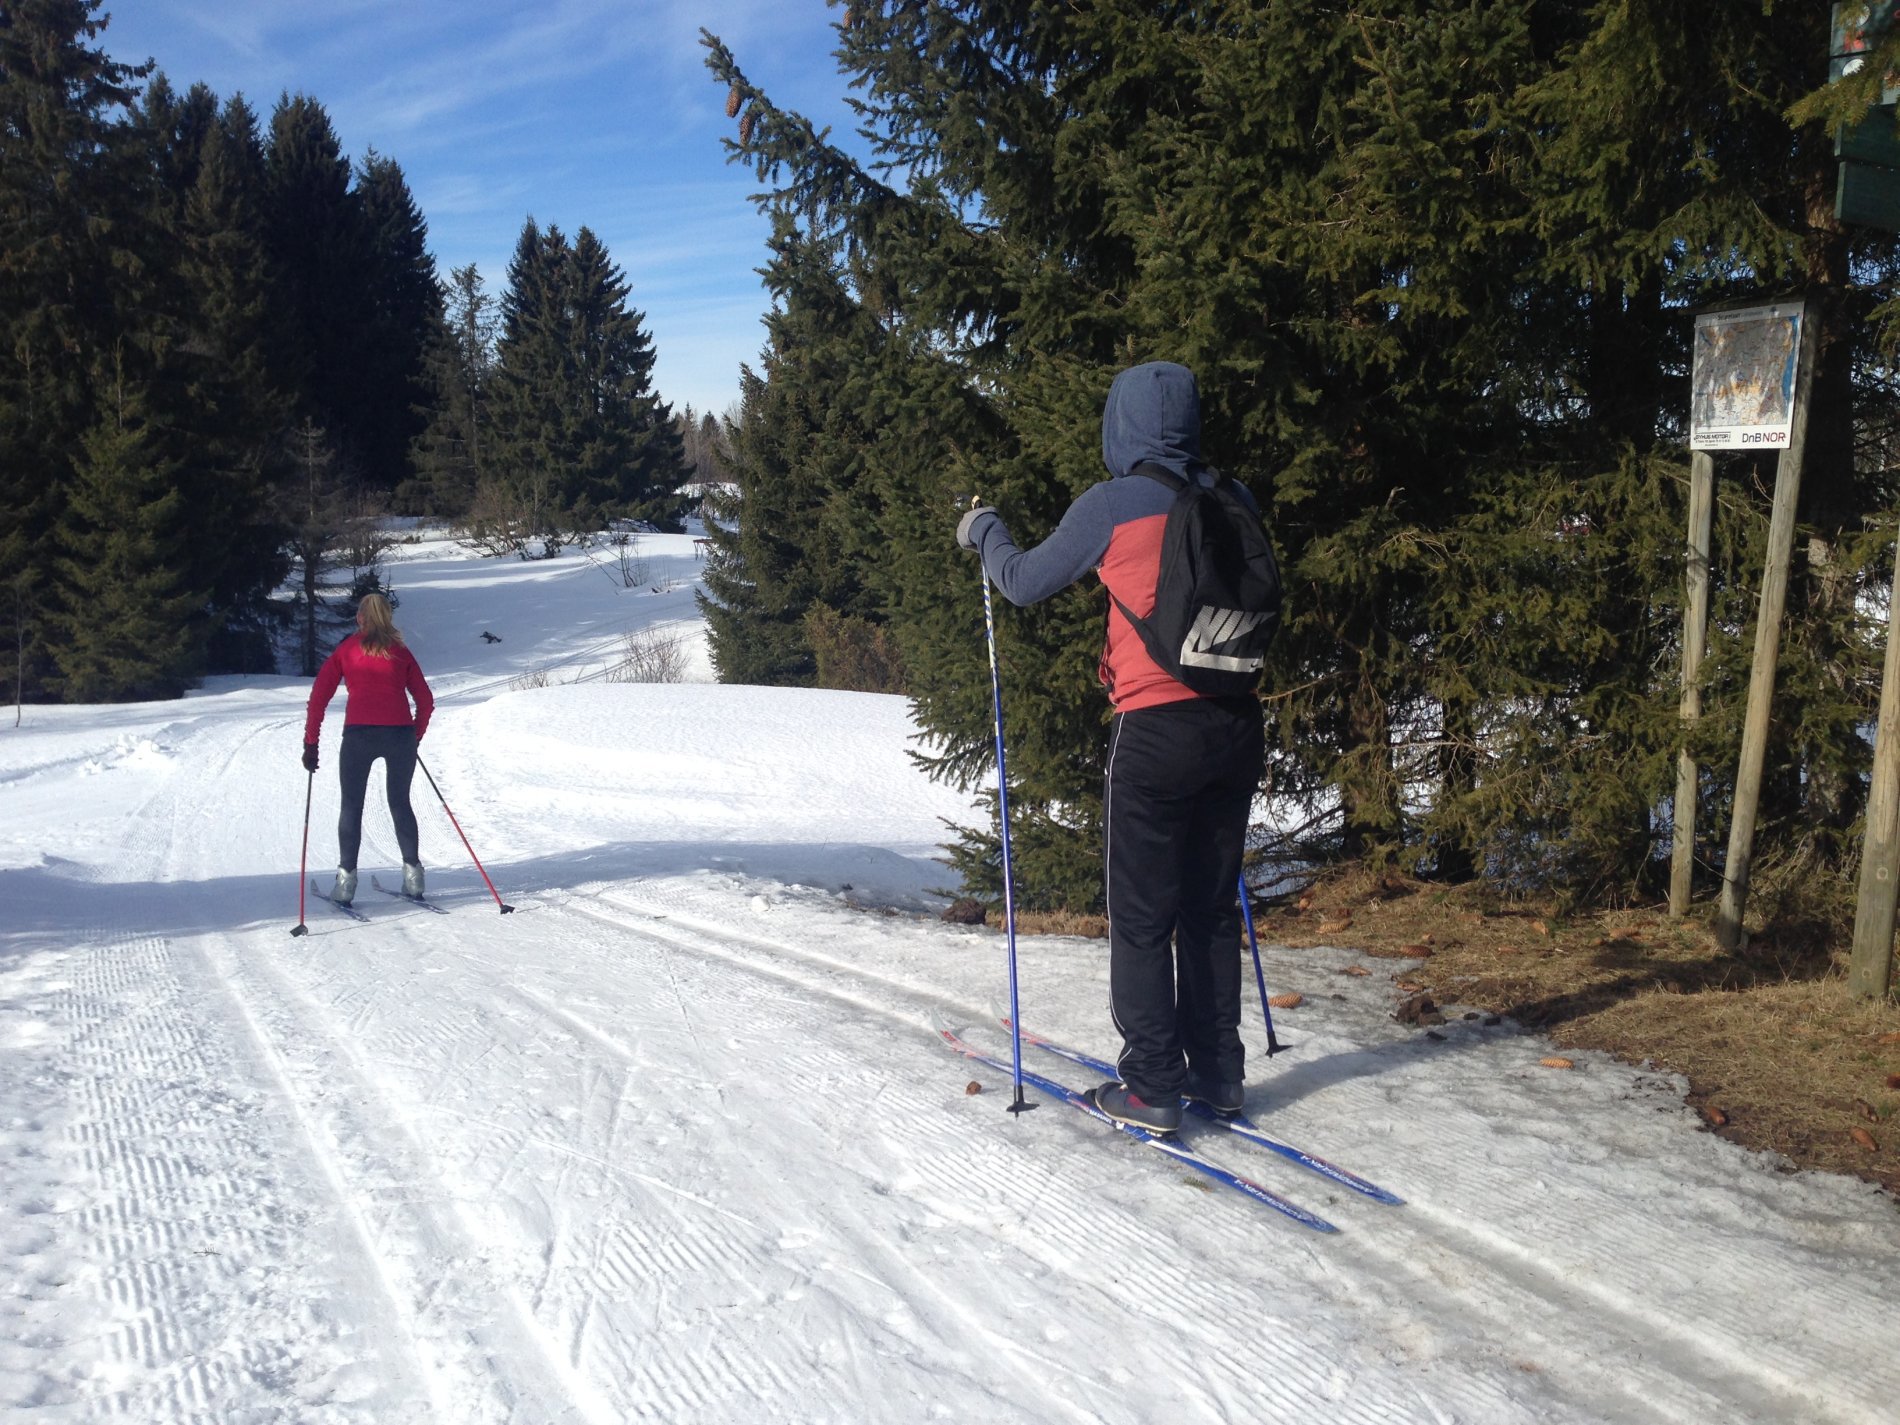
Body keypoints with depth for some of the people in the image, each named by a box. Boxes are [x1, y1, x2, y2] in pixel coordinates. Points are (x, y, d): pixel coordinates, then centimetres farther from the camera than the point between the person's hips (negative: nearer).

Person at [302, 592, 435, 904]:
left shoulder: (346, 650, 11)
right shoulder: (401, 651, 14)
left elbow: (318, 698, 7)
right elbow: (426, 701, 13)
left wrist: (310, 743, 10)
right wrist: (415, 738, 25)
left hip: (359, 734, -1)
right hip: (400, 734, 1)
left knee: (352, 806, 10)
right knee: (400, 803, 16)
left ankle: (346, 878, 4)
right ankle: (412, 875, 12)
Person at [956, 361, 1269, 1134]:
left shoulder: (1111, 505, -8)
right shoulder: (1232, 502, 6)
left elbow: (1024, 582, 3)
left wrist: (984, 532, 21)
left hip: (1157, 728, -5)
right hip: (1237, 723, 5)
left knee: (1142, 917, 5)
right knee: (1211, 908, 16)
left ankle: (1151, 1088, 9)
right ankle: (1217, 1072, 23)